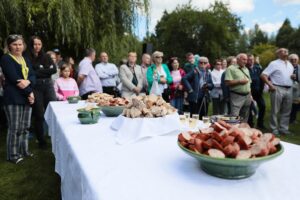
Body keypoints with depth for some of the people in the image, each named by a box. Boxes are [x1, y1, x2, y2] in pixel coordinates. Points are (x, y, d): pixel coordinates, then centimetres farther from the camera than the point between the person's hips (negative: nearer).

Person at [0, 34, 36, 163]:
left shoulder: (26, 59, 18)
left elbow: (33, 76, 7)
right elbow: (14, 79, -14)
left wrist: (28, 81, -16)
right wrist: (29, 92, -13)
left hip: (26, 97, 6)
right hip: (13, 98, -6)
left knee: (25, 127, 10)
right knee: (14, 128, -3)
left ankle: (24, 150, 23)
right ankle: (12, 155, 8)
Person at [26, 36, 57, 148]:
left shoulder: (46, 56, 12)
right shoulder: (27, 58, 1)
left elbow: (54, 70, -1)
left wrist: (38, 72, -8)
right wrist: (45, 71, -11)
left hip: (48, 85, 3)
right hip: (35, 87, -3)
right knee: (39, 115, 4)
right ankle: (41, 140, 16)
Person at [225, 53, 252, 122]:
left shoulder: (246, 69, 18)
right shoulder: (231, 68, -5)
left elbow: (249, 83, 20)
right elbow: (228, 82, -15)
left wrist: (250, 95, 14)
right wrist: (240, 81, -16)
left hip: (247, 96, 7)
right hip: (237, 96, -7)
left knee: (245, 118, 13)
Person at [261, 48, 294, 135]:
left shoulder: (290, 64, 17)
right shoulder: (274, 63, -3)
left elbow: (292, 74, 29)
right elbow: (263, 75, -10)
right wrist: (270, 85, -15)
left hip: (289, 89, 7)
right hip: (278, 89, -6)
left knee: (286, 111, 10)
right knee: (275, 111, 0)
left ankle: (283, 128, 21)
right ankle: (274, 129, 9)